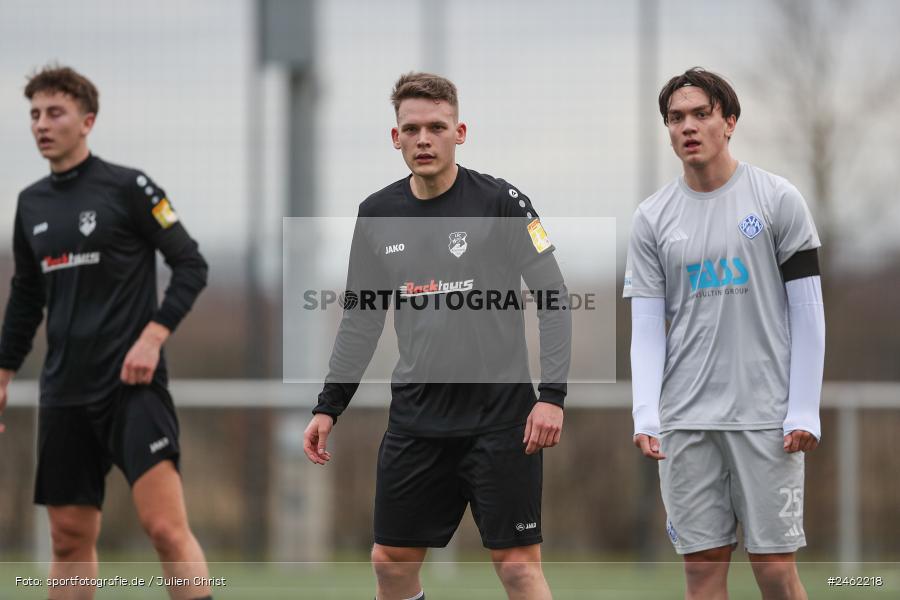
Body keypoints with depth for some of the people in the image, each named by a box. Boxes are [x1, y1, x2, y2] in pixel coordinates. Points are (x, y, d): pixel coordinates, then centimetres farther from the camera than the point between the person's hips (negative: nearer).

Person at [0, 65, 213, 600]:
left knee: (165, 525, -15)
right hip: (64, 394, 6)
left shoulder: (128, 188, -5)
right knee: (70, 538, 6)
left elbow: (192, 266, -5)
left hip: (132, 385, -6)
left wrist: (153, 337, -15)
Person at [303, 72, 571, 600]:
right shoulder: (377, 215, 6)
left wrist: (552, 396, -15)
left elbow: (555, 299, -6)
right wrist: (328, 408, 12)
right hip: (415, 416, 5)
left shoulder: (502, 202, -7)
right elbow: (362, 319, 16)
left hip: (499, 413, -5)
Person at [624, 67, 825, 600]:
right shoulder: (653, 217, 8)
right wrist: (646, 416, -7)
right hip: (687, 417, 3)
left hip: (765, 415, -2)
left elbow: (807, 312, 0)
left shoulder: (777, 199, 0)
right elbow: (647, 325, 6)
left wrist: (804, 412, -7)